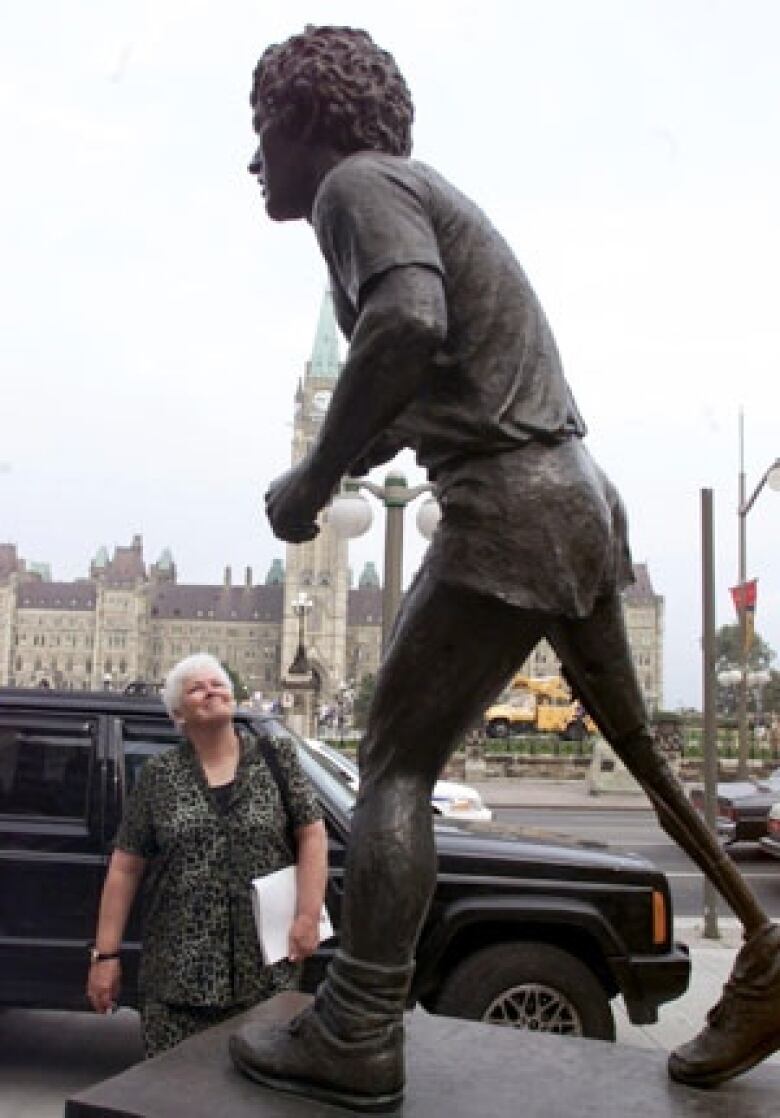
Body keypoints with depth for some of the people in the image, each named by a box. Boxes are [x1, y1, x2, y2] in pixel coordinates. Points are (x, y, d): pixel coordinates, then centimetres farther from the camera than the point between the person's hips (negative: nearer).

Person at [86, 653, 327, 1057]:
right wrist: (106, 953, 0)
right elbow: (125, 868, 4)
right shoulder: (158, 775, 3)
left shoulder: (277, 757, 2)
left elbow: (312, 835, 2)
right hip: (177, 971, 0)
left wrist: (308, 916, -9)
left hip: (267, 968, 0)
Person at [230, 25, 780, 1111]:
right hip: (578, 497, 10)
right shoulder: (418, 191, 24)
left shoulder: (358, 183, -5)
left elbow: (409, 325, -27)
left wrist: (315, 477, -17)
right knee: (639, 749, 17)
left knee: (396, 760, -5)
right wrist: (344, 463, 17)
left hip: (509, 507, -10)